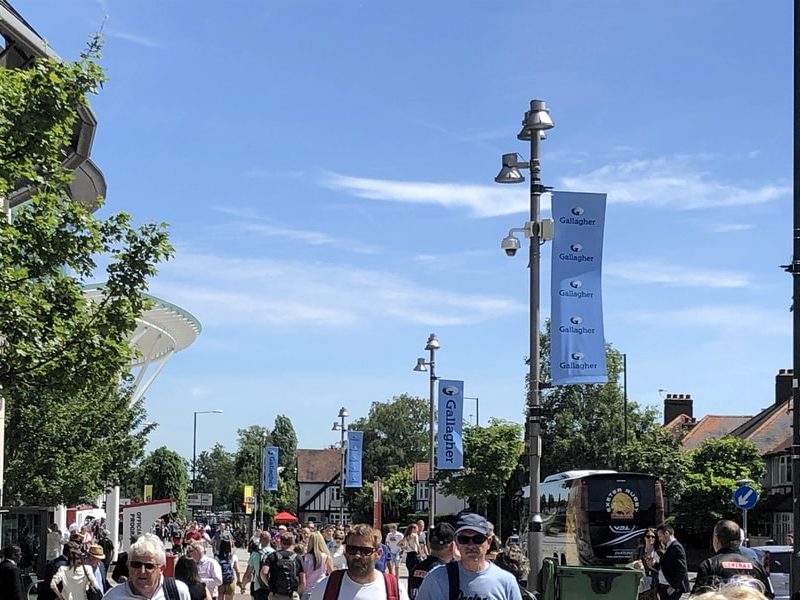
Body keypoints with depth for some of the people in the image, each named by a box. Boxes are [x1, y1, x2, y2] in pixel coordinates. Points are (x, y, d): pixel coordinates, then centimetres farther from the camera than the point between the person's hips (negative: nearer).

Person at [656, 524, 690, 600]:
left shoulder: (676, 547, -13)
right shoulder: (668, 547, 16)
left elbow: (682, 569, -19)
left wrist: (673, 587, -18)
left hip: (671, 589, -10)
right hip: (663, 588, 10)